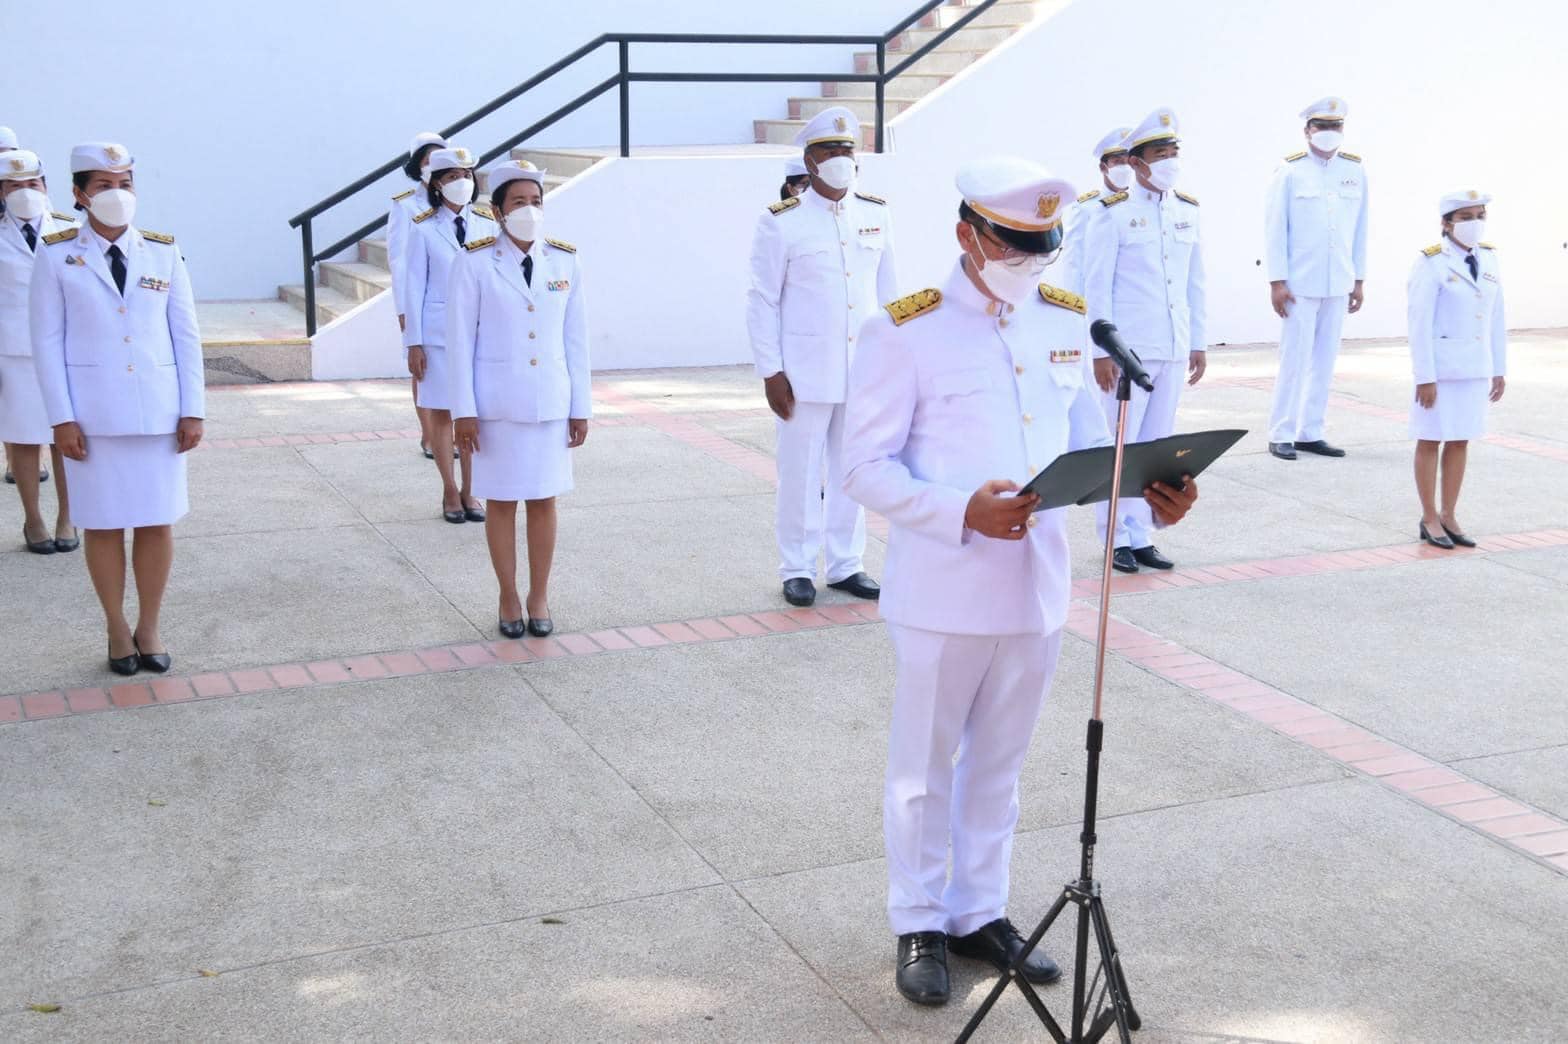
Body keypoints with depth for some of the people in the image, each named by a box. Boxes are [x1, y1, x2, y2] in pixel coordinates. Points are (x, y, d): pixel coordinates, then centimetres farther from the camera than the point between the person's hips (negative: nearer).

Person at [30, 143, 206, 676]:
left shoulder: (164, 252, 3)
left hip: (158, 409, 2)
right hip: (92, 413, -1)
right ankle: (117, 629, 19)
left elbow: (186, 334, 4)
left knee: (157, 521, 5)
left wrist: (193, 410, -1)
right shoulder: (56, 255, -2)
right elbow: (47, 341, -2)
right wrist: (61, 418, -8)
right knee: (103, 523, 6)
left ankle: (149, 628, 19)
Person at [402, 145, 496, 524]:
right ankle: (450, 492, 15)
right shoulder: (423, 230, -3)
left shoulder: (488, 224, 4)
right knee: (442, 413, 4)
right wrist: (414, 343, -4)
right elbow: (415, 287, -2)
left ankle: (469, 492, 16)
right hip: (438, 333, -2)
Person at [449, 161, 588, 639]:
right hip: (497, 402, -2)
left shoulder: (565, 261, 2)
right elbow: (460, 339, -5)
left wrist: (581, 407, 4)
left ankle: (539, 597, 21)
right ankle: (509, 597, 20)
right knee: (501, 501, 6)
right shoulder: (475, 263, -6)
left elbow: (576, 339, 5)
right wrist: (465, 412, -8)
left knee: (543, 500, 8)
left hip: (550, 402, 2)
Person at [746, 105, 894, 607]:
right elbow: (762, 302, -4)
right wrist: (770, 372, -8)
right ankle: (797, 569, 15)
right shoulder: (781, 222, -5)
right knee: (801, 471, 3)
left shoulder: (877, 214, 7)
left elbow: (888, 290, 13)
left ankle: (846, 565, 21)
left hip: (865, 369, 4)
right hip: (806, 372, -4)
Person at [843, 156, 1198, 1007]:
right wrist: (963, 512, -26)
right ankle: (919, 926, 28)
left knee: (999, 764, 19)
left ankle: (980, 914, 35)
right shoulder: (906, 331, -11)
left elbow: (1086, 441, 10)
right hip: (944, 593, -5)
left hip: (1037, 588, 5)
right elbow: (867, 468, -13)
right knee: (924, 767, 11)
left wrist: (1146, 487, -10)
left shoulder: (1065, 321, 6)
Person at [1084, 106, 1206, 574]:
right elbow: (1097, 286, -7)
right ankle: (1118, 537, 12)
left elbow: (1195, 281, 14)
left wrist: (1198, 342, 12)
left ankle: (1141, 535, 19)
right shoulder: (1113, 212, -7)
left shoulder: (1188, 210, 9)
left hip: (1174, 350, 5)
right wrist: (1101, 351, -11)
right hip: (1128, 349, -5)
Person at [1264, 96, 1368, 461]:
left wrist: (1358, 280, 9)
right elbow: (1275, 228, -4)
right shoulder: (1290, 171, -4)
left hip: (1338, 284, 4)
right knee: (1296, 358, -4)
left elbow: (1360, 228, 10)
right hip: (1300, 283, -4)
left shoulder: (1355, 170, 7)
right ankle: (1281, 435, 4)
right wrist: (1277, 281, -9)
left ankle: (1310, 433, 14)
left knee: (1325, 360, 6)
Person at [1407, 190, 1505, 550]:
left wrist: (1499, 369, 9)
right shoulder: (1431, 263, -13)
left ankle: (1449, 516, 20)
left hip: (1475, 368, 6)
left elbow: (1496, 317, 9)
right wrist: (1424, 377, -16)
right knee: (1431, 440, 4)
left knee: (1460, 441, 10)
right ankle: (1430, 519, 14)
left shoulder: (1487, 258, 5)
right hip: (1440, 367, -6)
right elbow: (1420, 324, -14)